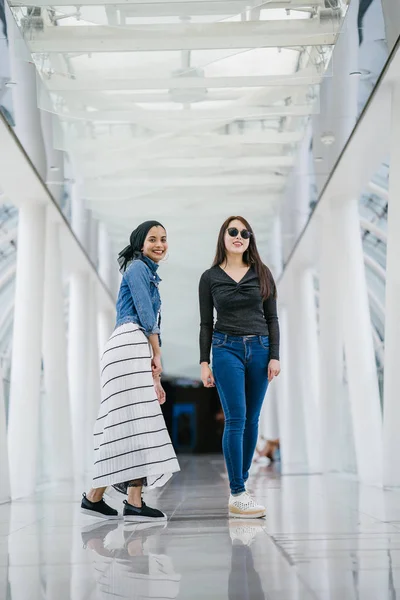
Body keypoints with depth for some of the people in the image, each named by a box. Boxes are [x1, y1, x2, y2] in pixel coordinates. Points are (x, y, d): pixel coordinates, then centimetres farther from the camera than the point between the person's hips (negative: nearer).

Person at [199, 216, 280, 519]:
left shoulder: (262, 273, 7)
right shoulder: (210, 277, 4)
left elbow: (272, 318, 6)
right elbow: (206, 324, 6)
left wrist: (275, 356, -1)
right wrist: (204, 363, 0)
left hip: (259, 349, 3)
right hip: (227, 349, -2)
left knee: (252, 420, 5)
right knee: (236, 419, -10)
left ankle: (241, 481, 17)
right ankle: (237, 496, -11)